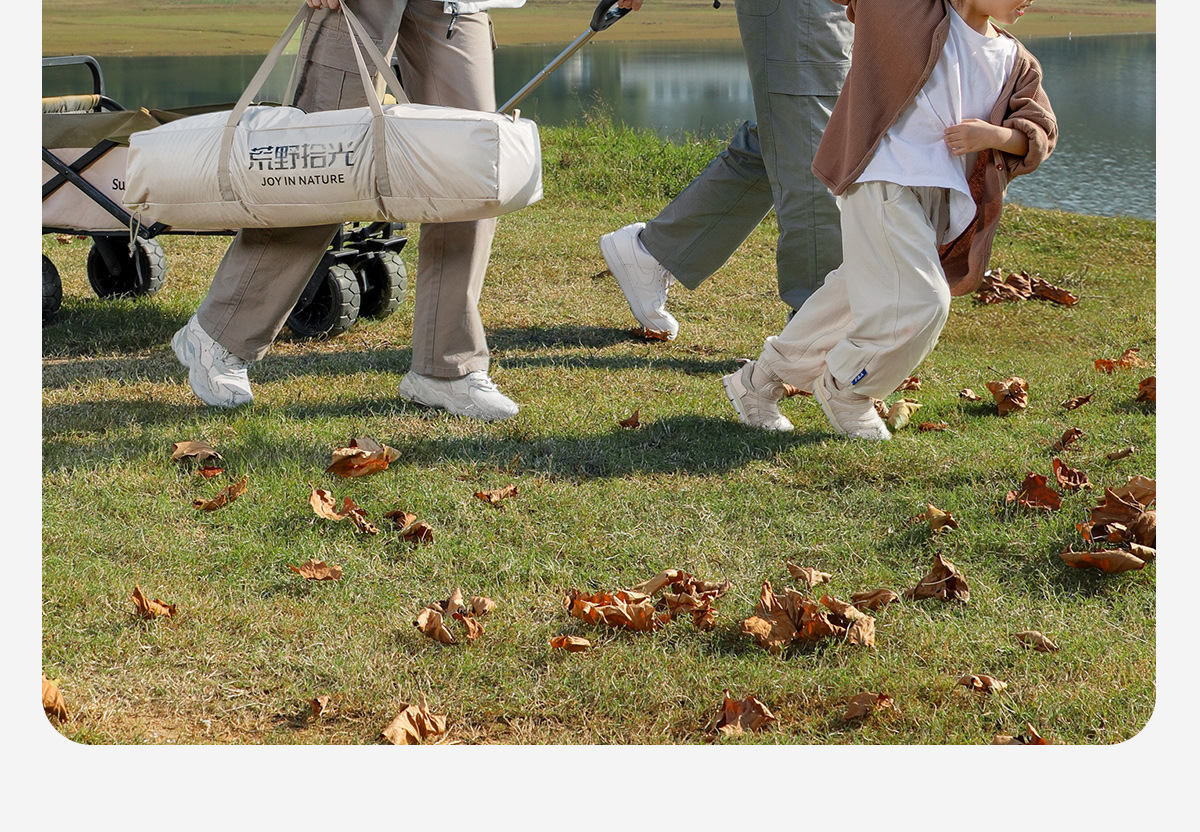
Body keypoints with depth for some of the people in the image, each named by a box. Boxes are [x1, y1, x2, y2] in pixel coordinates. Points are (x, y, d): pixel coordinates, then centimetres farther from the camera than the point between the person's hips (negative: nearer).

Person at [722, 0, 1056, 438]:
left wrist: (994, 135, -9)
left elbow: (1039, 134, 7)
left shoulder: (1016, 63, 13)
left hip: (941, 202, 7)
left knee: (851, 299, 12)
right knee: (918, 302, -17)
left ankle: (758, 382, 29)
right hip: (884, 180, -7)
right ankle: (844, 388, 9)